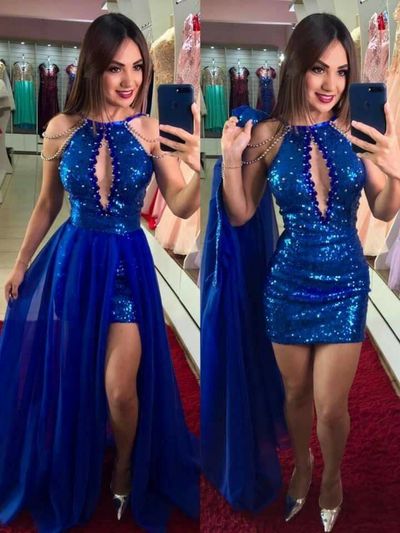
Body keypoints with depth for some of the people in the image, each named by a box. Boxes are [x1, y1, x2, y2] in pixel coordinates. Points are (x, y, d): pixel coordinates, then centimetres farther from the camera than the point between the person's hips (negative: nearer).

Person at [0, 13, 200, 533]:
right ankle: (66, 475, 43)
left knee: (120, 389, 0)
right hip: (71, 261, 2)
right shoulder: (62, 128, -6)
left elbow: (182, 208, -8)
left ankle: (125, 471, 33)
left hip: (126, 264, -2)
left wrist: (201, 170, -28)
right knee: (62, 376, 15)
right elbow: (47, 204, 7)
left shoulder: (152, 130, -10)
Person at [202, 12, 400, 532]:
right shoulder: (269, 134, -8)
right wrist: (231, 162, -16)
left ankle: (332, 474, 39)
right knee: (296, 394, 19)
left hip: (345, 284, 0)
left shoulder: (358, 130, -8)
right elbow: (240, 217, -1)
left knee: (331, 407, 6)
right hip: (287, 284, 1)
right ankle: (301, 465, 49)